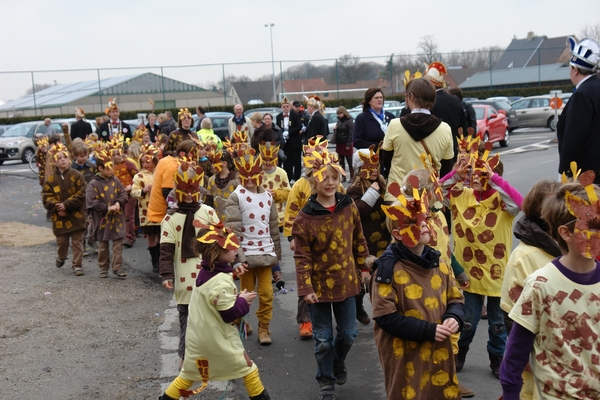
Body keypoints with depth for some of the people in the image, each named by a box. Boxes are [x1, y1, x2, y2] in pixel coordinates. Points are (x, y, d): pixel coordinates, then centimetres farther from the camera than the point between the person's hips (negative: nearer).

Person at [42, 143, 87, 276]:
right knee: (62, 242, 12)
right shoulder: (51, 178, 0)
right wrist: (57, 207, -17)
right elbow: (47, 197, -3)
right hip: (59, 217, 2)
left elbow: (81, 195, -11)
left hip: (76, 215, -2)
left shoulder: (76, 175, -5)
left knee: (77, 242, 2)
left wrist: (66, 205, -18)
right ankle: (61, 257, 41)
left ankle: (77, 265, 11)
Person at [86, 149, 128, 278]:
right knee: (103, 246, 10)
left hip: (117, 218, 3)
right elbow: (91, 202, -17)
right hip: (102, 219, -3)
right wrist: (108, 208, -20)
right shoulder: (93, 184, -11)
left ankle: (117, 267, 8)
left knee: (118, 243, 2)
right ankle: (103, 268, 23)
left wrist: (118, 203, -15)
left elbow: (123, 194, 5)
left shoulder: (115, 181, 2)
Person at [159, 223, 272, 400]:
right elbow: (229, 314, -22)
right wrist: (243, 301, -8)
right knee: (248, 368, 11)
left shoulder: (204, 272, 3)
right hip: (218, 339, -8)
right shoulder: (221, 282, -26)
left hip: (198, 337, 8)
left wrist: (237, 297, 3)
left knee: (189, 373, 19)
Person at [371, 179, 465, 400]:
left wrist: (454, 318, -11)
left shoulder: (438, 263, 5)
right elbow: (385, 317, -17)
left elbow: (456, 299, 12)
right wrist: (427, 331, -19)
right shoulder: (388, 269, -15)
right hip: (406, 356, -6)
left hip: (439, 353, 6)